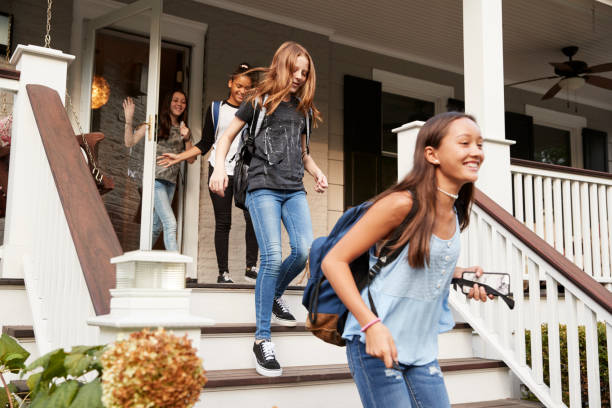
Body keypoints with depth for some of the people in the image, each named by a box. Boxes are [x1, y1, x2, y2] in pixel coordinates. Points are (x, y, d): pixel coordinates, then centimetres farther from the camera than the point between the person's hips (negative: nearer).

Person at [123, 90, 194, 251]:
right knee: (170, 223, -18)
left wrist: (187, 139, -6)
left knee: (156, 225, 10)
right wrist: (128, 120, -15)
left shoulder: (184, 129, 15)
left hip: (171, 181, 6)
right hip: (156, 178, -6)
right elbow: (130, 142, -2)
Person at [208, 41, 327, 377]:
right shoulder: (260, 101, 5)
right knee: (272, 257, -17)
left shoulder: (304, 108, 19)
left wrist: (317, 173, 10)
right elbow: (226, 137, 8)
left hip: (294, 190, 5)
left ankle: (275, 295, 18)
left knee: (305, 251, -14)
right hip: (263, 187, -5)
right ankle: (262, 339, -8)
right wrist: (219, 168, -8)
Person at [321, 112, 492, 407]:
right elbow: (334, 261, -17)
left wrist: (460, 274, 3)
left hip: (422, 352, 7)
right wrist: (372, 324, -28)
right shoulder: (403, 204, -17)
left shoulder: (455, 216, 5)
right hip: (376, 347, -7)